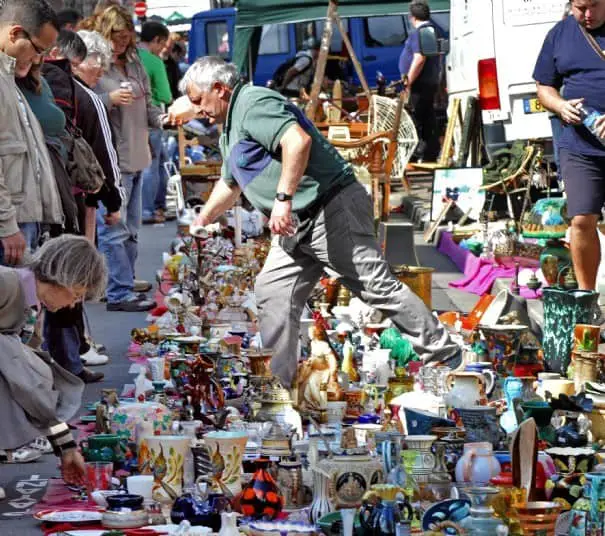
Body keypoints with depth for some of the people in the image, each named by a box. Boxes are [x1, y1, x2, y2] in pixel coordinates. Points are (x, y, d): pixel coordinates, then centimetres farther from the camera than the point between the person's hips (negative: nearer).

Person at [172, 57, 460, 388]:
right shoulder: (229, 130, 22)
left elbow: (298, 140, -30)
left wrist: (283, 198, -32)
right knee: (272, 295, 3)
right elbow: (229, 185, 39)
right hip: (296, 226, 11)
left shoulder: (253, 103, -13)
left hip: (331, 208, -11)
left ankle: (441, 353, -1)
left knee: (376, 287, -8)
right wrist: (200, 223, 42)